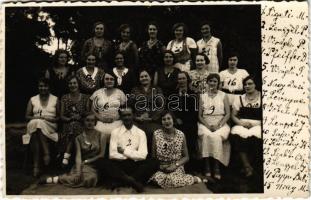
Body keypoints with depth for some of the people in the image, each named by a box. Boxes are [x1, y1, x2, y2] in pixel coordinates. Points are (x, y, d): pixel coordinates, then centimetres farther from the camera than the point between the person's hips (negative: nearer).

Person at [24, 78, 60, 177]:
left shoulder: (55, 99, 13)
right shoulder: (32, 100, 17)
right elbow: (27, 116, 12)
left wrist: (52, 119, -10)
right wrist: (37, 117, -7)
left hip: (50, 126, -1)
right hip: (34, 125, 1)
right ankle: (36, 165, -39)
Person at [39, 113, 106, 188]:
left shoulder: (100, 136, 1)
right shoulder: (79, 138, 4)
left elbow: (102, 154, -1)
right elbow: (78, 156, -7)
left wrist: (86, 161, -5)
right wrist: (78, 172, -22)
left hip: (95, 166, 0)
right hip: (82, 165, 0)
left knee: (90, 178, -34)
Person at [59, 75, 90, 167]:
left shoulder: (85, 97, 8)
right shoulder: (64, 98, 13)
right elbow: (61, 116, 7)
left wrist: (80, 118, -12)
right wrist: (70, 119, -12)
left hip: (81, 124, -1)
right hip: (67, 124, 1)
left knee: (74, 125, -35)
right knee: (72, 125, -35)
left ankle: (66, 155, -33)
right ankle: (67, 154, -33)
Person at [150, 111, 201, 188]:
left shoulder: (181, 135, -3)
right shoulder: (156, 134, -3)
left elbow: (186, 157, 3)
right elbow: (153, 156, 4)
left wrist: (175, 165, -12)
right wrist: (159, 166, -13)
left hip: (176, 167, -1)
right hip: (160, 167, 1)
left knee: (173, 181, -31)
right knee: (157, 179, -30)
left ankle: (193, 179, -1)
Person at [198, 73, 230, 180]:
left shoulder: (223, 96, 10)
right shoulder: (202, 96, 14)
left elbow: (228, 114, 4)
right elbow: (199, 115, 8)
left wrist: (218, 125, -12)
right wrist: (208, 125, -9)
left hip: (220, 124, -1)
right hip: (205, 124, 1)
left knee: (216, 136, -33)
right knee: (206, 135, -32)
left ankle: (217, 167, -29)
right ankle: (207, 167, -30)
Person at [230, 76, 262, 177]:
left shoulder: (261, 98, 8)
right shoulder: (240, 98, 18)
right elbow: (233, 115, 14)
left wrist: (256, 124, -13)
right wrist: (241, 122, -6)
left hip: (257, 125, -2)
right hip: (242, 125, 2)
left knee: (253, 136, -37)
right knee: (236, 134, -33)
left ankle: (246, 165, -15)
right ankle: (247, 166, -21)